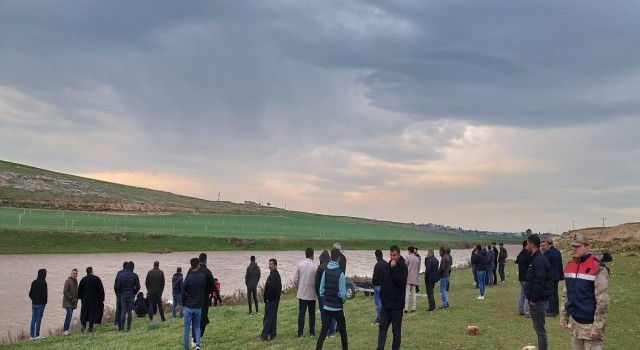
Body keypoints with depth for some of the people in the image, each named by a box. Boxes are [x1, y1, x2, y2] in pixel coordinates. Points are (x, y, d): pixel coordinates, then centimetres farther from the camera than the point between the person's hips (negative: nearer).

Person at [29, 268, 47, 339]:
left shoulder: (34, 282, 4)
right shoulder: (43, 283, -15)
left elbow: (30, 293, 7)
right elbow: (45, 294, -16)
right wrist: (45, 302, -1)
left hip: (34, 303, 6)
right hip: (41, 304, -6)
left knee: (33, 319, 11)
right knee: (38, 319, 0)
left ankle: (32, 335, 13)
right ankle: (37, 335, 1)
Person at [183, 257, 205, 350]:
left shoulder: (188, 277, -14)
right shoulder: (203, 276, -5)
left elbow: (183, 293, -9)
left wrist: (184, 304, 5)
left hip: (188, 306, -3)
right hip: (198, 306, 3)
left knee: (187, 329, 8)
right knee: (197, 326, 19)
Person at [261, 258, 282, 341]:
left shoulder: (273, 275, -18)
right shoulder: (276, 274, 13)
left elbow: (272, 287, -26)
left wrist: (267, 297, -14)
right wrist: (265, 293, 8)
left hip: (271, 300, -10)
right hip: (275, 299, 10)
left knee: (268, 317, -4)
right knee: (273, 317, 12)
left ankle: (265, 335, 1)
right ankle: (273, 335, 18)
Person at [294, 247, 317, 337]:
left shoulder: (299, 265, -5)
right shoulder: (314, 266, -12)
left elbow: (295, 279, -2)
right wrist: (316, 289, 12)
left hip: (301, 293, 2)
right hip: (311, 293, -2)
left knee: (301, 312, 6)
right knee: (312, 313, 11)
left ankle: (300, 332, 5)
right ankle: (312, 331, 15)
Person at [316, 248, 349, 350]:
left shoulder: (325, 272, 0)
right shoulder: (340, 273, -15)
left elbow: (321, 290, 2)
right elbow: (342, 294, -16)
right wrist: (344, 300, 4)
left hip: (326, 307, 4)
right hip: (337, 308, -4)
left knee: (323, 332, 3)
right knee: (343, 332, 13)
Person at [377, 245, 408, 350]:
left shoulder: (403, 267, -10)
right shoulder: (388, 265, 8)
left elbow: (400, 281, -24)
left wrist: (394, 268, -25)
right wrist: (382, 295, 12)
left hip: (397, 304, -6)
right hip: (386, 303, 6)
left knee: (396, 329, 4)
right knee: (382, 326, 3)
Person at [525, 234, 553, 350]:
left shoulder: (538, 260, -20)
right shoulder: (537, 258, 12)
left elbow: (539, 283, -25)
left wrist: (533, 299, -17)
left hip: (538, 300, -10)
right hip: (537, 298, 10)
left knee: (540, 329, -3)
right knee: (538, 327, 18)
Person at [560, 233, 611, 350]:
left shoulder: (597, 268, -15)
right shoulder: (569, 266, 8)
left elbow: (603, 301, -17)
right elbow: (565, 295, 16)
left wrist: (597, 327, -18)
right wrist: (563, 317, 12)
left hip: (590, 324, -7)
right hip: (576, 322, 7)